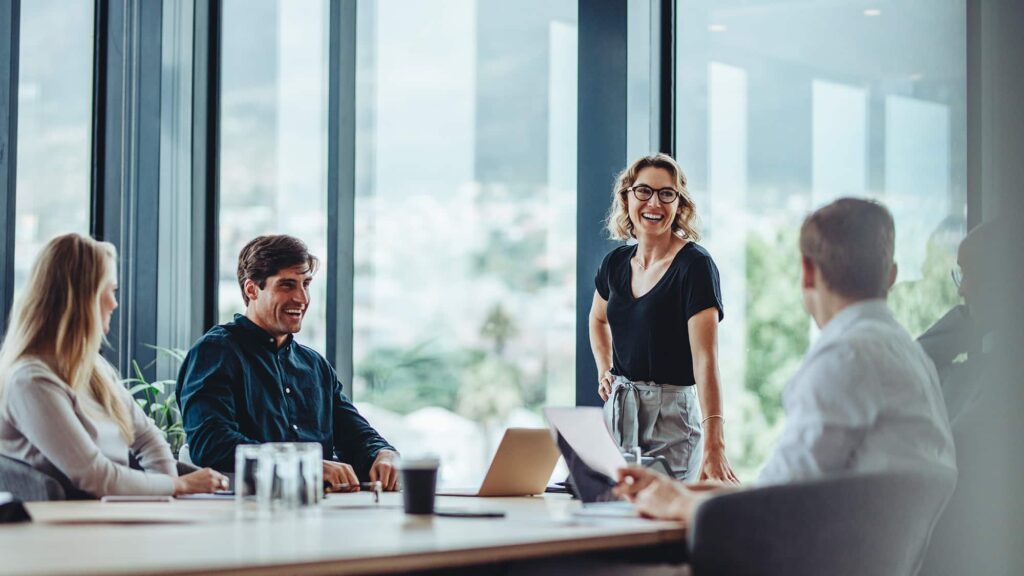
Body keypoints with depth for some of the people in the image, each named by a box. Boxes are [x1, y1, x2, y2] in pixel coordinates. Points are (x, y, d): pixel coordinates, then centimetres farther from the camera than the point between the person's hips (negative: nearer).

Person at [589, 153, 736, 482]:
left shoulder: (695, 265, -14)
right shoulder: (616, 263, 6)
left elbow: (705, 359, -25)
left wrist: (713, 446, -35)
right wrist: (604, 371, 11)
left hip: (671, 415, -6)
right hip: (617, 411, 6)